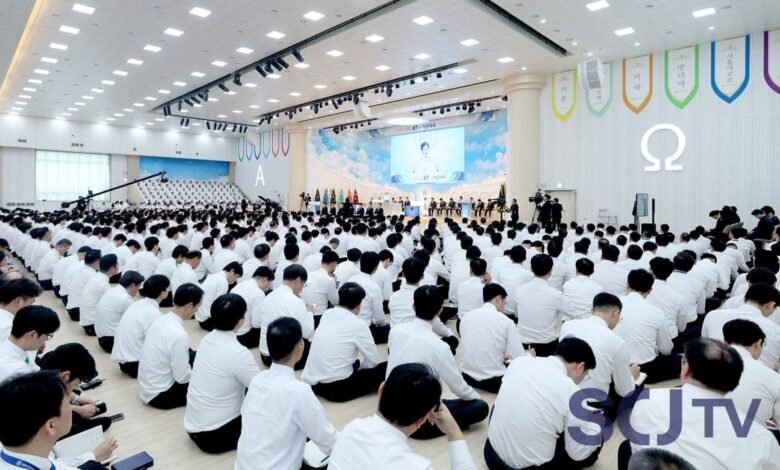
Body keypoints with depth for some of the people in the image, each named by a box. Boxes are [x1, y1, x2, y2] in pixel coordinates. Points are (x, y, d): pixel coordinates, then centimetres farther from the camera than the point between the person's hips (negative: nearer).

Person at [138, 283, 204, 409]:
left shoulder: (160, 319, -4)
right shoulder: (179, 335, -30)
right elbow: (183, 378, -23)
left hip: (146, 387, 8)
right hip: (159, 395, -8)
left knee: (195, 356, 12)